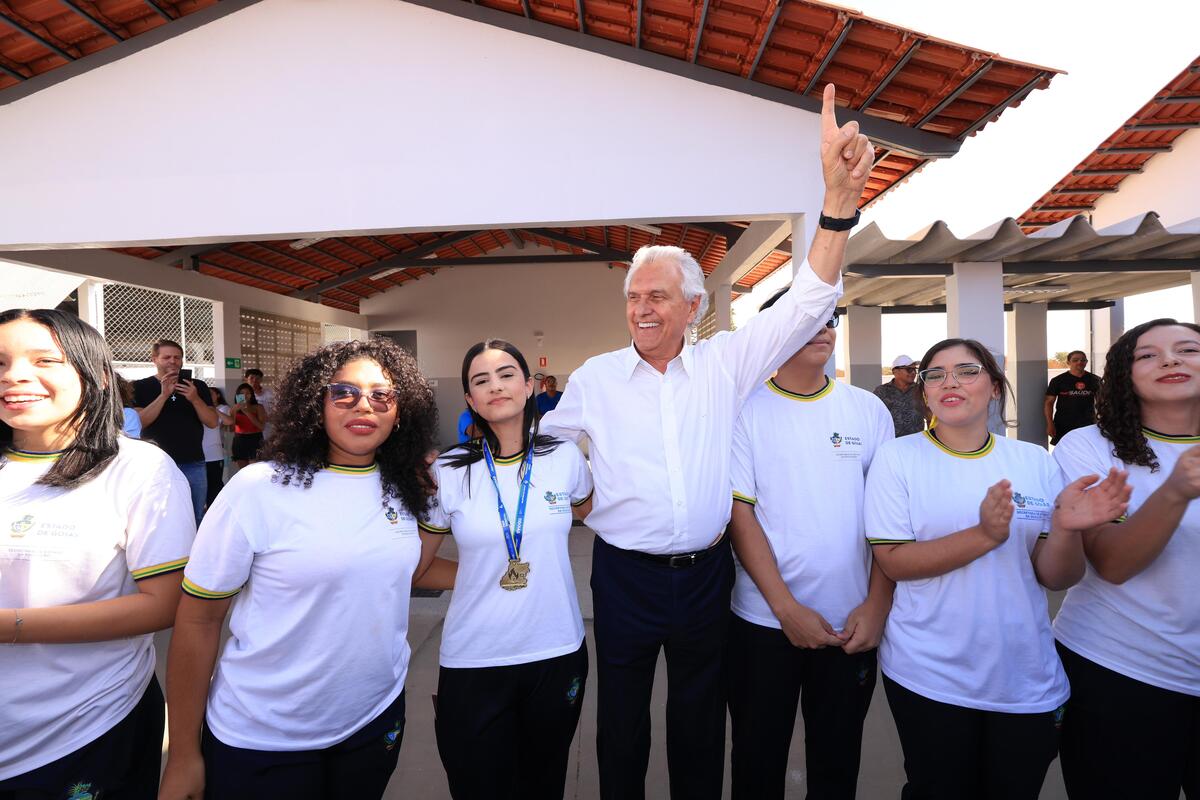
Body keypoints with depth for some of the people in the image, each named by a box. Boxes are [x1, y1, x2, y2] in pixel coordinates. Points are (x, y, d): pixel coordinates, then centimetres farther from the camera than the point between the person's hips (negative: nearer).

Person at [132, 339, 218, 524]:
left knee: (196, 521, 8)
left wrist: (195, 399, -15)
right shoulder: (140, 388, 3)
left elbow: (212, 423, 1)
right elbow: (139, 422, -10)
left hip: (194, 465, 2)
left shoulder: (198, 387, 8)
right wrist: (164, 395, -19)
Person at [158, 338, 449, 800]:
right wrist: (183, 754, -8)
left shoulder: (402, 490, -4)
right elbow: (198, 618, -11)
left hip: (376, 720, 4)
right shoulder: (259, 489, -17)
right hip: (262, 741, -4)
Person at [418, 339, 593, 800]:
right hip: (473, 661, -1)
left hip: (557, 653, 2)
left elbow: (588, 512, 16)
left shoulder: (565, 458, -5)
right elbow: (416, 565, 2)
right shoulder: (448, 472, -8)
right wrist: (485, 574, -6)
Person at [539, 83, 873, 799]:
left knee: (700, 725, 20)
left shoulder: (726, 363, -2)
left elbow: (807, 303, -9)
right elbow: (545, 449, 12)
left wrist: (841, 197, -19)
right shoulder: (595, 378, -1)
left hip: (707, 573, 1)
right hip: (625, 574, 0)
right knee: (622, 725, 17)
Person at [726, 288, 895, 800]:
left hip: (852, 624, 2)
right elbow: (740, 515, -9)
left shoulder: (869, 409, 2)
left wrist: (876, 606, -4)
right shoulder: (745, 410, -6)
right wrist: (788, 609, -13)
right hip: (764, 620, -2)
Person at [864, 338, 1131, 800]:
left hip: (1028, 681, 3)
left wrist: (1065, 529, -23)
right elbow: (893, 562, -13)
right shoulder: (897, 457, -8)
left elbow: (1055, 578, -1)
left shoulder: (1035, 461, 0)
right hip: (929, 677, -2)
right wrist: (985, 535, -26)